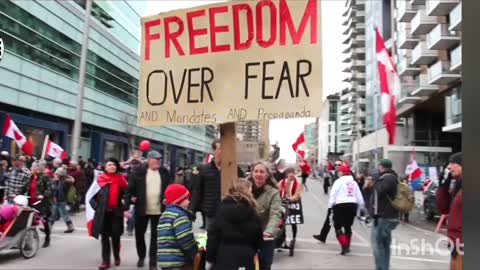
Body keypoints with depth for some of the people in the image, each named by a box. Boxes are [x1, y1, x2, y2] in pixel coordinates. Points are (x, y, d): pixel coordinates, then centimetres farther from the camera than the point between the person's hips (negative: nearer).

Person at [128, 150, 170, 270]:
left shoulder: (164, 172, 3)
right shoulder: (139, 172, -5)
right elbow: (131, 185, -3)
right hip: (142, 209, 0)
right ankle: (141, 257, 34)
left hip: (158, 210, 1)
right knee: (139, 234, 13)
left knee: (155, 236, 5)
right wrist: (132, 197, -14)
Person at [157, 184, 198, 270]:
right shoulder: (179, 215, -14)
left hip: (165, 261, 10)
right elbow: (186, 239, -20)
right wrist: (195, 254, -5)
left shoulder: (165, 214, 17)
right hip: (178, 262, -10)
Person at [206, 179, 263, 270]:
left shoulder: (222, 209, -2)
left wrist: (209, 258, 3)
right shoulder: (252, 213, -1)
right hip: (245, 260, 0)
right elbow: (258, 240, 5)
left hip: (223, 258, 0)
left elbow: (213, 235, -4)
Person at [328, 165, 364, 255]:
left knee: (338, 226, 0)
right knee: (348, 226, 18)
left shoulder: (339, 181, -3)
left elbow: (333, 194, -9)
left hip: (340, 205, -6)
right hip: (352, 205, 6)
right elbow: (359, 196, 17)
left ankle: (344, 246, -13)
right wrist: (361, 206, 26)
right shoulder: (354, 182, 15)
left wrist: (330, 206, -6)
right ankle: (347, 246, 24)